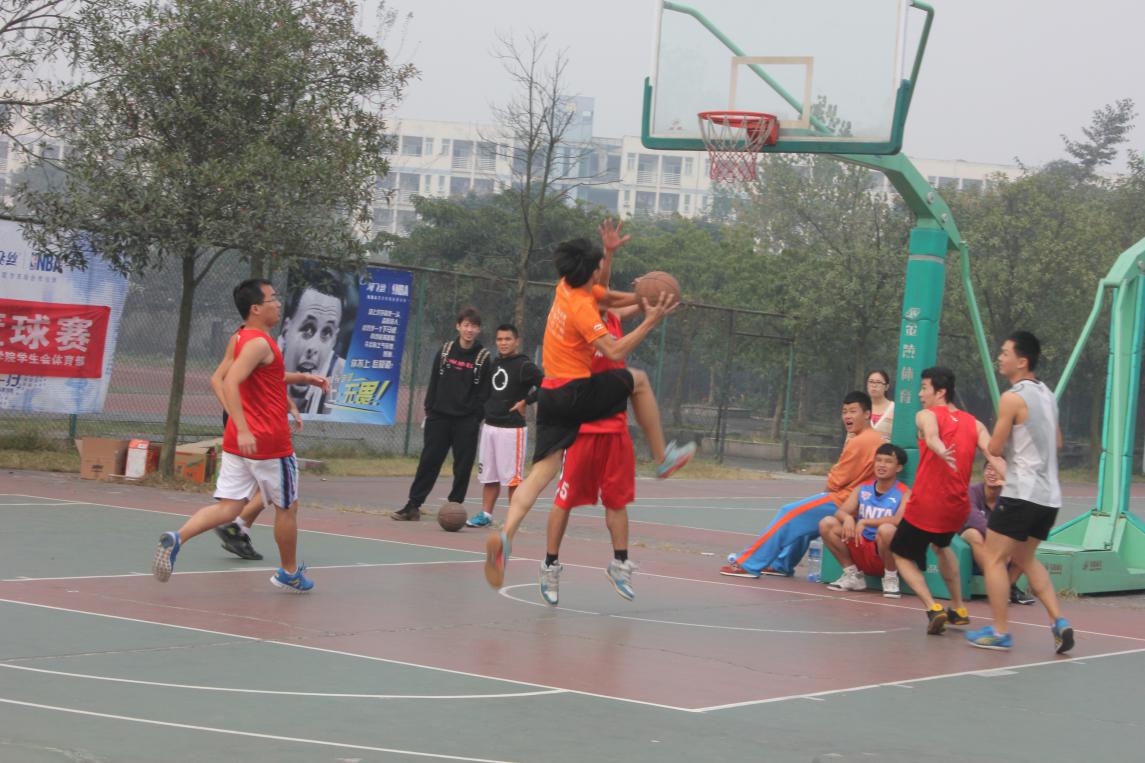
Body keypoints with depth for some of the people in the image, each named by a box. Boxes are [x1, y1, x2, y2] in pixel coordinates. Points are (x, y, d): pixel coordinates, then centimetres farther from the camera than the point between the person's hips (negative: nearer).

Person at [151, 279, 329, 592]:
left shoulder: (245, 338, 14)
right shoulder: (259, 343, -17)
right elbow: (230, 383, -30)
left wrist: (300, 378, 24)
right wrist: (243, 430, -36)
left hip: (240, 441, 8)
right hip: (268, 442, -8)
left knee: (227, 507, 2)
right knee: (287, 507, 11)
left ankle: (176, 539, -19)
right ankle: (289, 574, 25)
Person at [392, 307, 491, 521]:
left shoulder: (483, 357, -1)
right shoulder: (446, 350, 7)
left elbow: (484, 393, -2)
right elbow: (434, 382, 10)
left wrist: (476, 419, -8)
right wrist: (429, 410, 5)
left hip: (466, 422, -2)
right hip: (439, 417, 2)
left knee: (463, 467, -1)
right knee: (428, 462, 2)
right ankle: (413, 506, 6)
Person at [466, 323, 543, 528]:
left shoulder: (525, 365, -9)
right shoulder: (494, 363, 12)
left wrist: (525, 402, -13)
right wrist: (488, 409, 13)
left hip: (512, 428, -7)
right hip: (490, 425, 7)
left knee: (512, 477, -4)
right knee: (488, 475, 10)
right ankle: (485, 514, 17)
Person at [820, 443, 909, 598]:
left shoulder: (904, 493, -8)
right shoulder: (863, 489, 8)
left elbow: (899, 520, -25)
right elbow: (840, 512, 1)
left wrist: (864, 522, -28)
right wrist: (847, 518, -24)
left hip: (885, 553, -5)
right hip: (862, 548, 5)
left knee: (886, 529, -37)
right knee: (827, 524, -9)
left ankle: (890, 578, -10)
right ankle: (853, 575, 4)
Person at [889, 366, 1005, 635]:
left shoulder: (926, 415, -3)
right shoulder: (974, 424, 10)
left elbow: (932, 436, -28)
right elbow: (995, 456, -5)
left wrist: (942, 453, -48)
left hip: (925, 505, -6)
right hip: (957, 507, 6)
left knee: (902, 554, 15)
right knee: (941, 546, 36)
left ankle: (933, 608, -6)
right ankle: (959, 609, 35)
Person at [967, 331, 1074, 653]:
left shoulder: (1013, 398, -13)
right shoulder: (1047, 394, 13)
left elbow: (995, 448, -9)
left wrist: (994, 439, 11)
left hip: (1022, 493, -8)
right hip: (1049, 495, 8)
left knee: (994, 558, 2)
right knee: (1026, 558, 21)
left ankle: (1000, 632, 1)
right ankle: (1059, 622, 9)